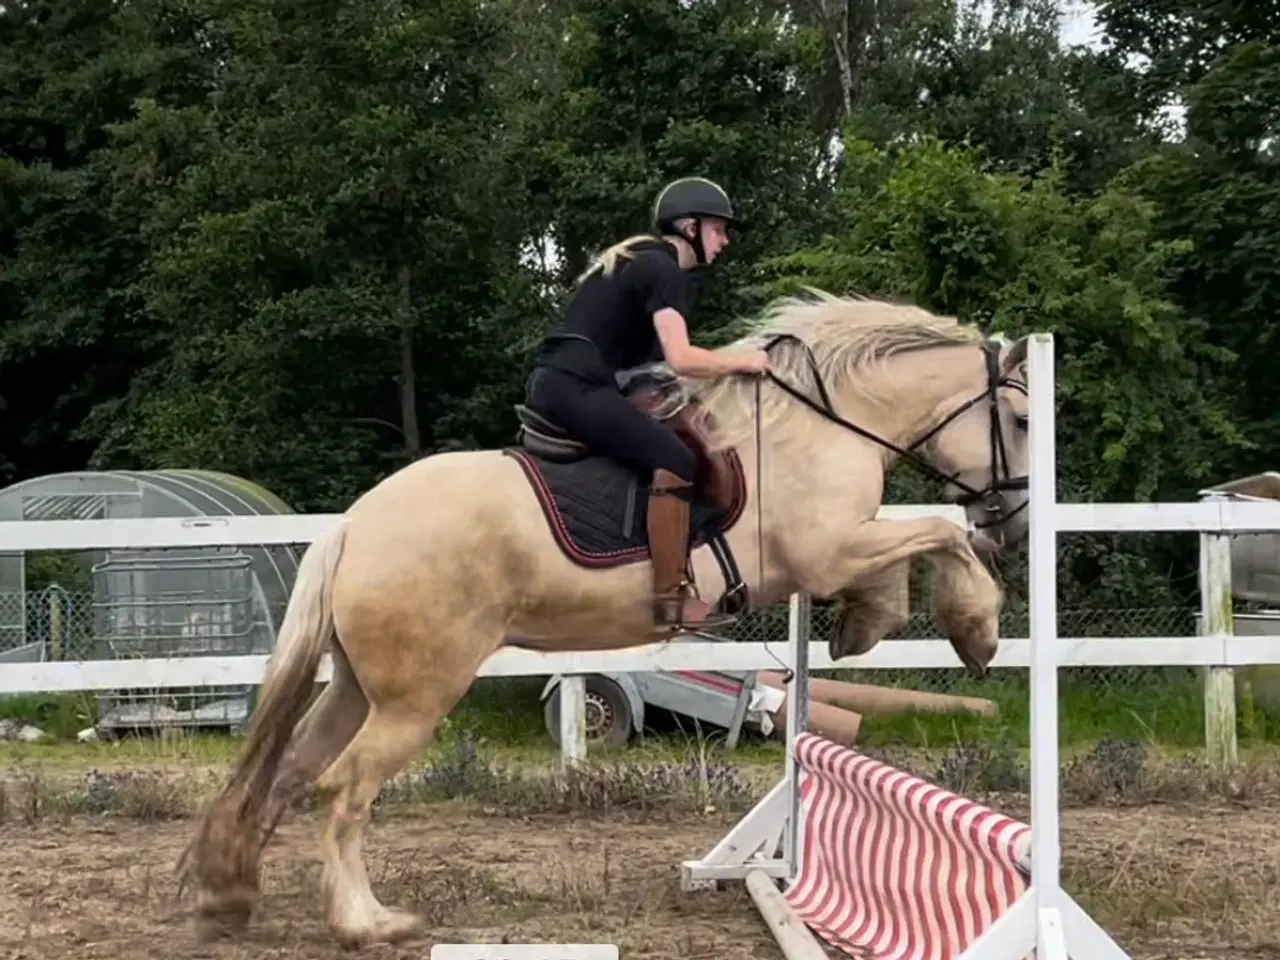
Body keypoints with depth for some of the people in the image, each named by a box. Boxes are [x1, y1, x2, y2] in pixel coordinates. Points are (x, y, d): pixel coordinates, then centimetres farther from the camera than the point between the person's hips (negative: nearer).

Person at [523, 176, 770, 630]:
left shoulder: (635, 261, 25)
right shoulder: (664, 270, -6)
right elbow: (681, 359, -16)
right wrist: (743, 362, -2)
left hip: (550, 382, 11)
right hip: (577, 386, -11)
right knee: (674, 462, -18)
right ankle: (670, 598, -19)